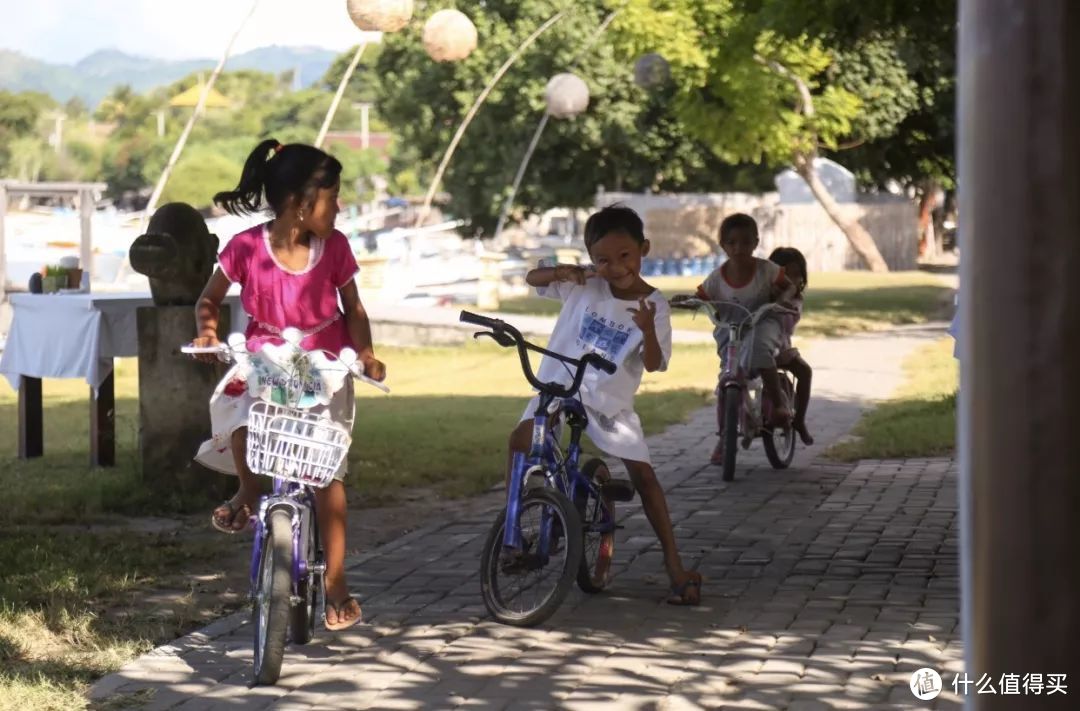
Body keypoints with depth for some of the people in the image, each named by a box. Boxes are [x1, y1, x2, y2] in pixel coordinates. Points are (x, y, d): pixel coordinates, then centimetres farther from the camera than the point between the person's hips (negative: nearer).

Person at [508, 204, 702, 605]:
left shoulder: (654, 306, -8)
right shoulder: (583, 285, -6)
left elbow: (653, 364, -13)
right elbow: (532, 280, -5)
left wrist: (648, 330, -33)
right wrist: (558, 272, -27)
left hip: (611, 400, -1)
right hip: (560, 385, 1)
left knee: (643, 473, -7)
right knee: (521, 437, -23)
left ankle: (673, 563, 1)